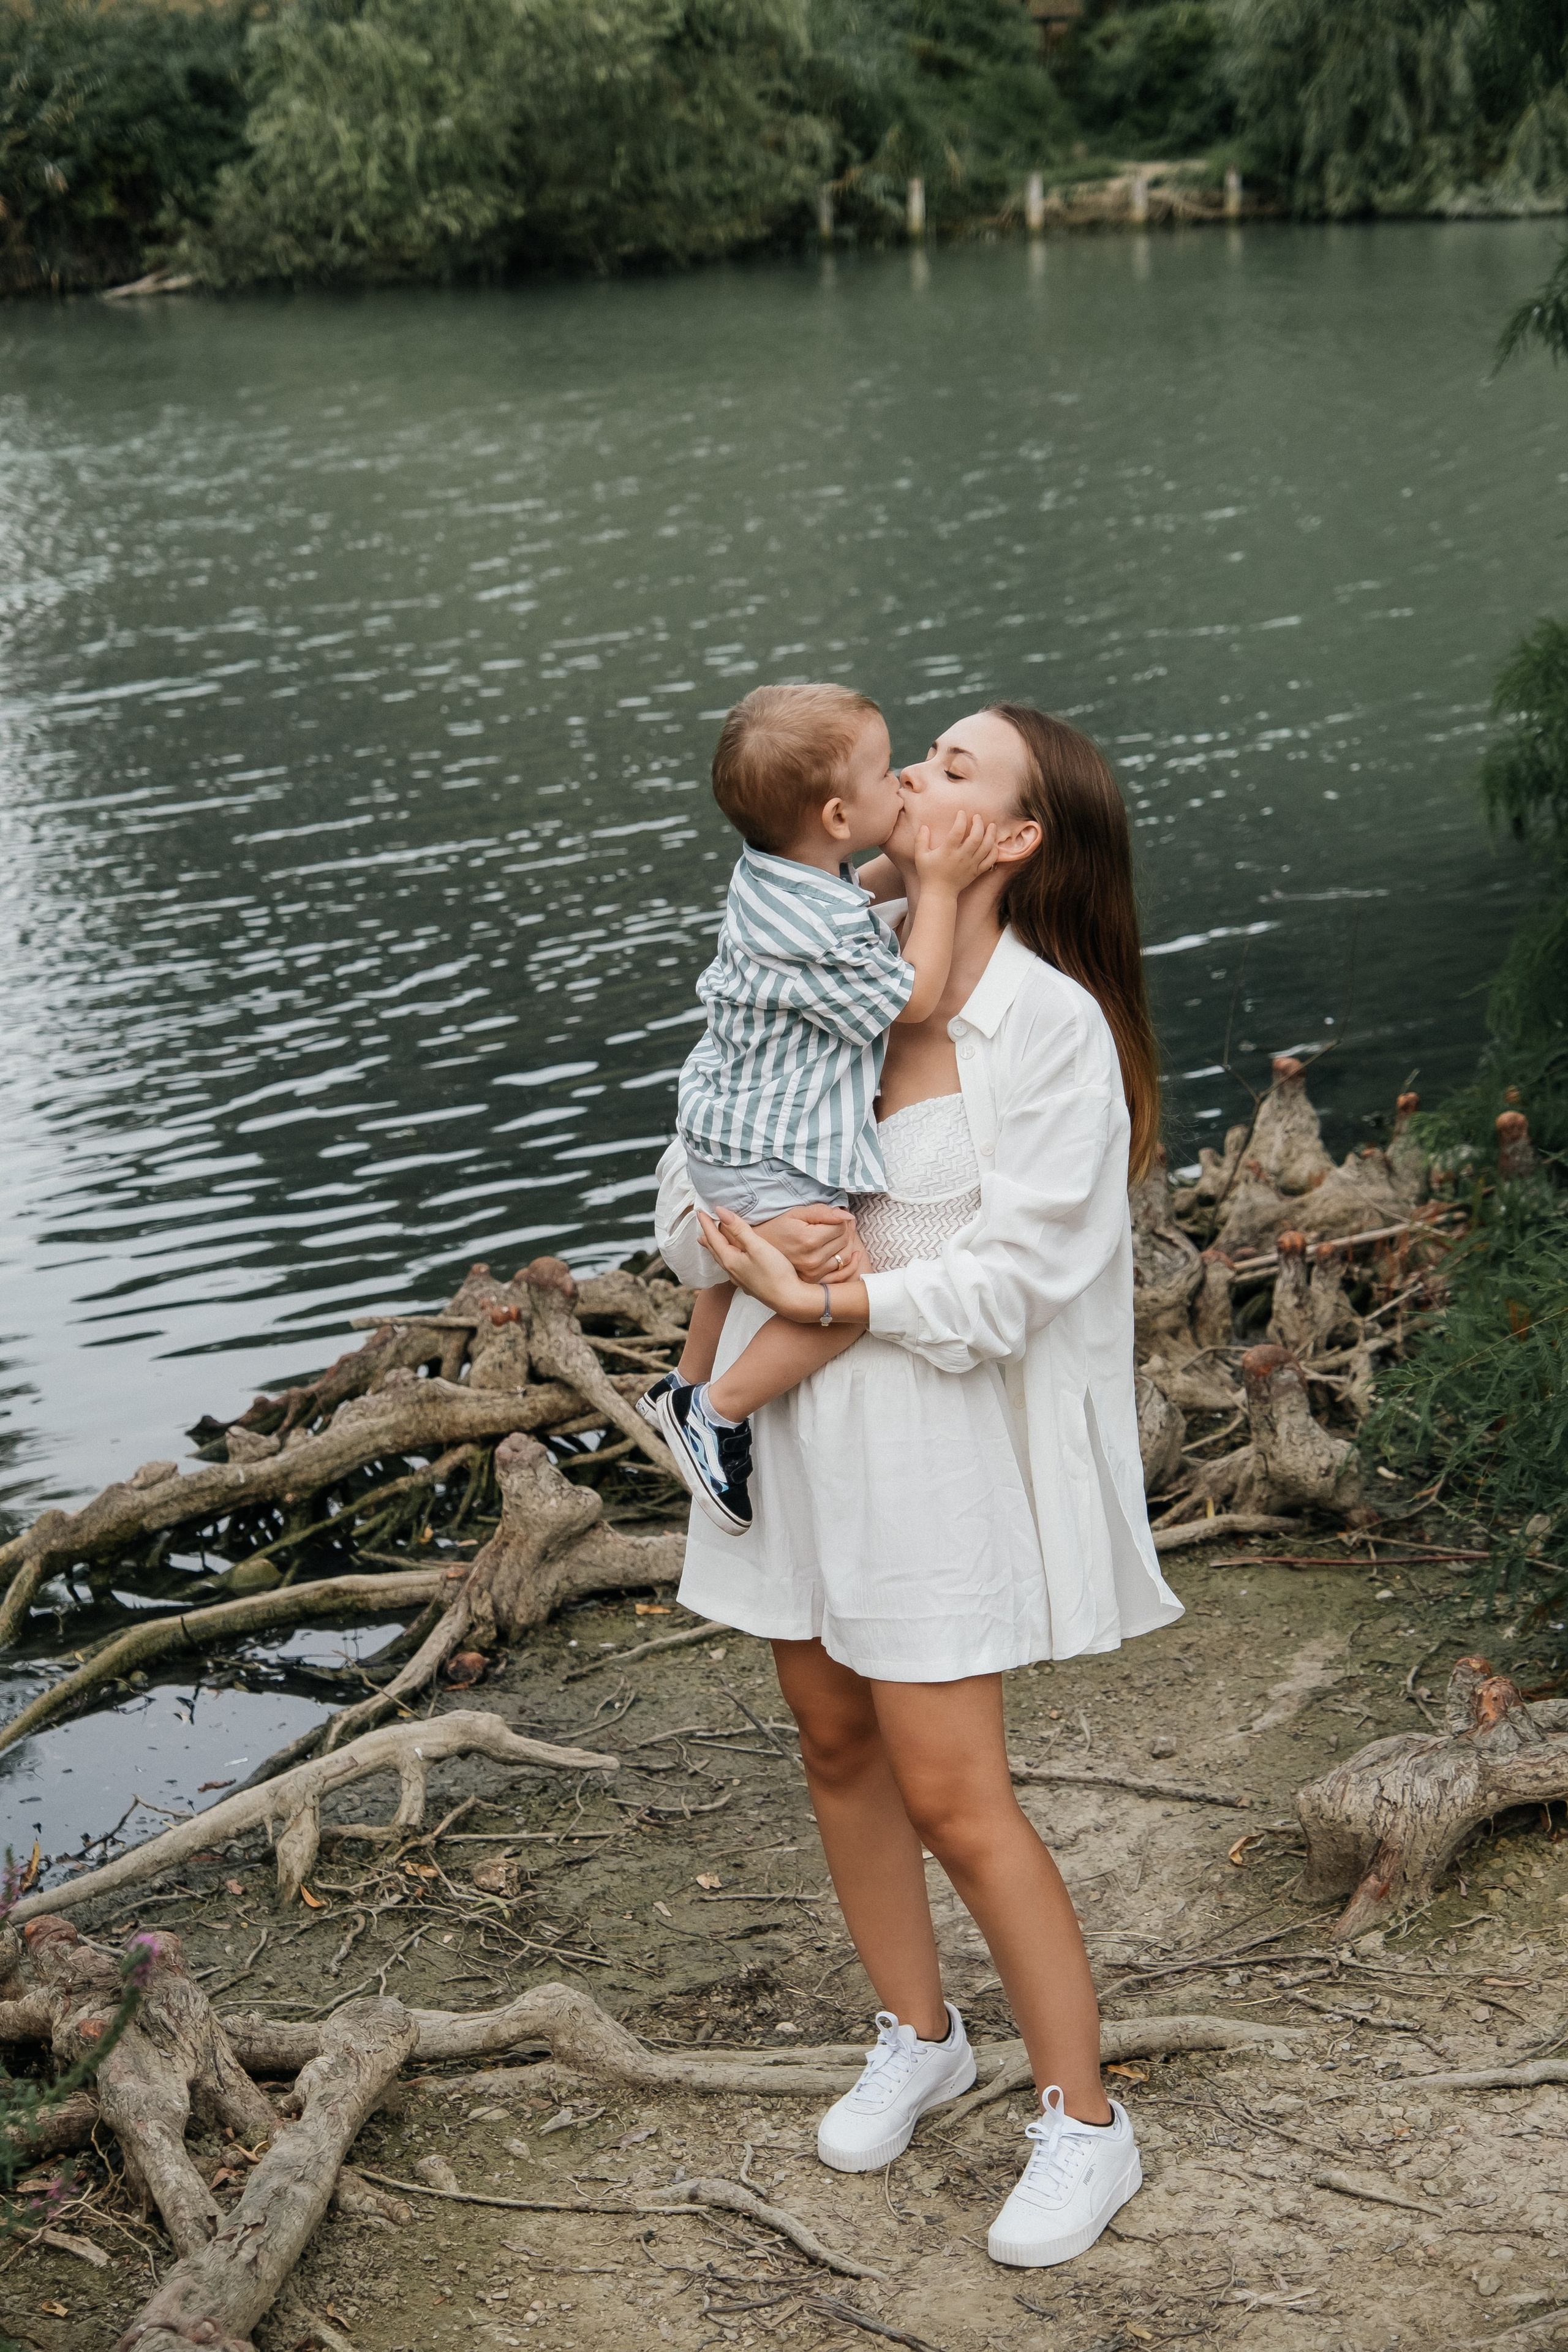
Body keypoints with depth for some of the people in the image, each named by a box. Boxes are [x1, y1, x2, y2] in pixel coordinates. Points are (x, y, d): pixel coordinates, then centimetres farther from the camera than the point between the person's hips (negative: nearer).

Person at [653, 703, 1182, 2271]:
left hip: (938, 1433, -6)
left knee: (953, 1798, -4)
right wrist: (724, 1242, -12)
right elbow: (691, 1172, 8)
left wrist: (833, 1299, -20)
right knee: (835, 1744, 17)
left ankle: (1083, 2124, 14)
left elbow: (1018, 1279, -17)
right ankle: (917, 2038, 39)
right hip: (794, 1416, 7)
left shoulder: (1052, 1025, -15)